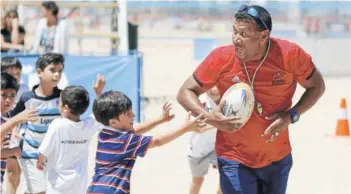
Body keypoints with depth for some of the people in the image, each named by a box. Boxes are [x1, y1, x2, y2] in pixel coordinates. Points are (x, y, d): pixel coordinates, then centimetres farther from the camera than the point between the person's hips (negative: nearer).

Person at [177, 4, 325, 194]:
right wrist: (209, 117, -25)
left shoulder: (290, 55, -17)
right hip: (235, 160, -2)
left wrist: (291, 116, -16)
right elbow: (185, 93, -5)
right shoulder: (221, 58, -17)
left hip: (278, 158, 2)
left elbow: (317, 86, 1)